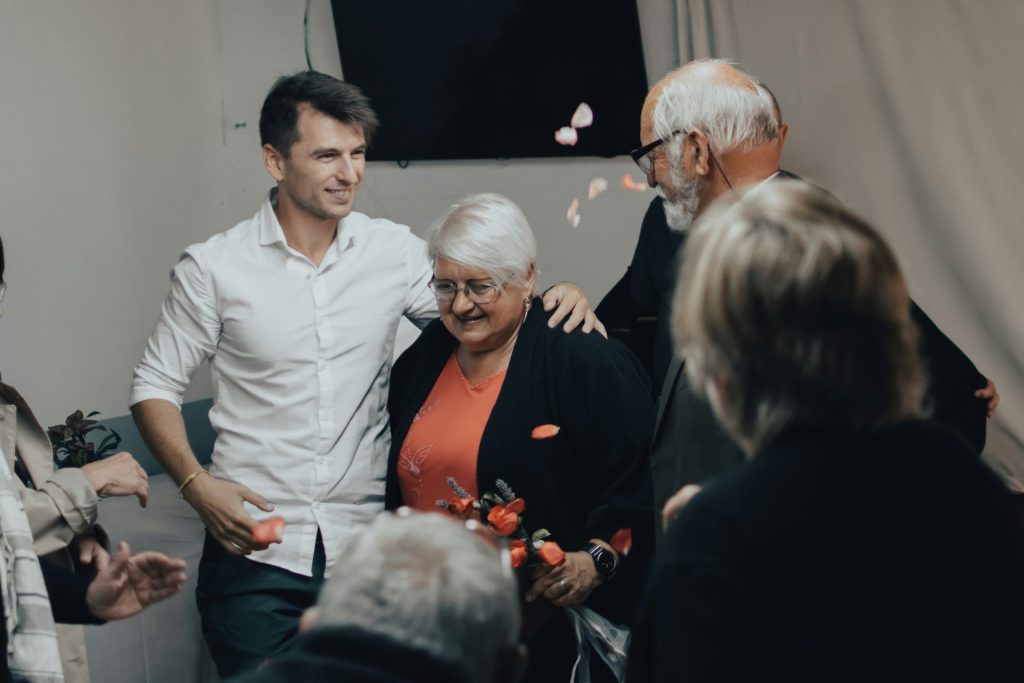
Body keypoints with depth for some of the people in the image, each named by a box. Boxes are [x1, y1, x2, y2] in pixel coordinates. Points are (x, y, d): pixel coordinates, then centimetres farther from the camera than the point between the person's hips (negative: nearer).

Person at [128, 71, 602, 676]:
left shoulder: (395, 251, 3)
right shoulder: (212, 268, -2)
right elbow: (156, 387, 4)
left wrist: (557, 300, -6)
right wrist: (197, 484, -11)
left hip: (366, 548, 2)